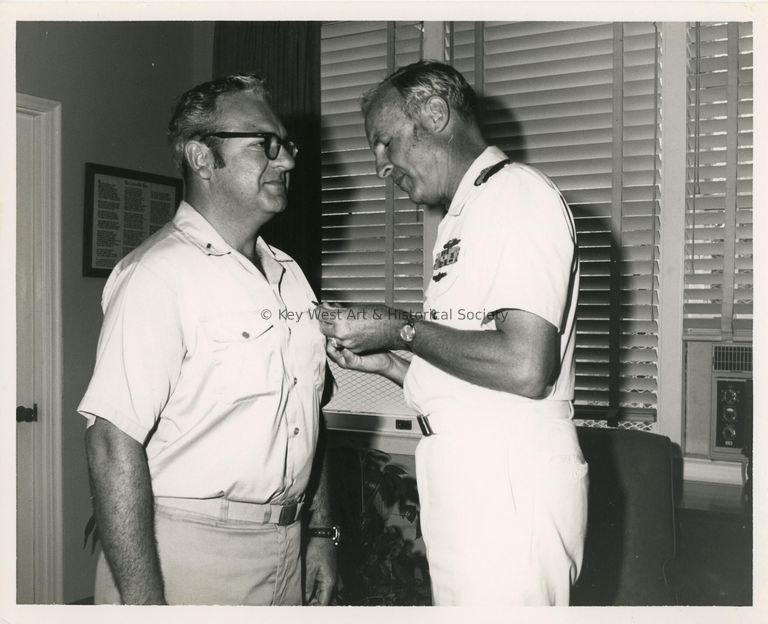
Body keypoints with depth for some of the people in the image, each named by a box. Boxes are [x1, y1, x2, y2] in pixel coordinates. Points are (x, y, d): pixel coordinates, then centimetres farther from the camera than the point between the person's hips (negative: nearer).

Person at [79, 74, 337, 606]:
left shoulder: (290, 275, 8)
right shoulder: (159, 273, -17)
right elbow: (114, 441, -22)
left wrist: (320, 533, 12)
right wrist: (142, 600, -22)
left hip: (284, 550, 7)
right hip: (187, 555, -7)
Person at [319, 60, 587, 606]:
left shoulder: (518, 193, -9)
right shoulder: (468, 215, 20)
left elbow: (524, 368, -21)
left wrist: (402, 329, -11)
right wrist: (386, 361, 8)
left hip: (509, 486, -9)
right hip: (463, 484, 9)